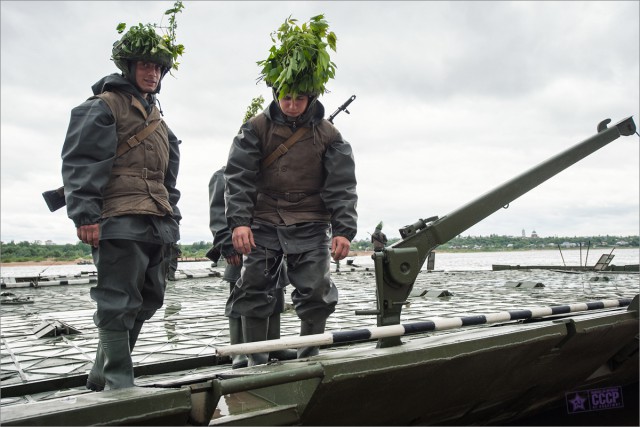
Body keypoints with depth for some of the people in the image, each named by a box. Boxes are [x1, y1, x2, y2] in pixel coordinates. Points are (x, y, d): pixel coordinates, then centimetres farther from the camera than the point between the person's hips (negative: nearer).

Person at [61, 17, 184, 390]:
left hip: (157, 222, 9)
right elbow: (81, 161, -11)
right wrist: (85, 215, -19)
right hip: (120, 221, -9)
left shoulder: (155, 116, 25)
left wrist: (172, 216, 20)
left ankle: (102, 378, 23)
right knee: (119, 303, -7)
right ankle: (119, 385, 0)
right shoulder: (104, 106, -1)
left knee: (148, 300, 12)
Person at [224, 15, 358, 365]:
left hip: (310, 226, 0)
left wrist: (343, 230, -12)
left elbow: (342, 186, -1)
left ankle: (308, 360, 15)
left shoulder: (328, 135, 1)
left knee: (316, 294, -2)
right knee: (254, 293, 1)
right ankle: (256, 362, 14)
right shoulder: (257, 129, 0)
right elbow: (238, 176, -5)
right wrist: (239, 222, -17)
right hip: (264, 223, 0)